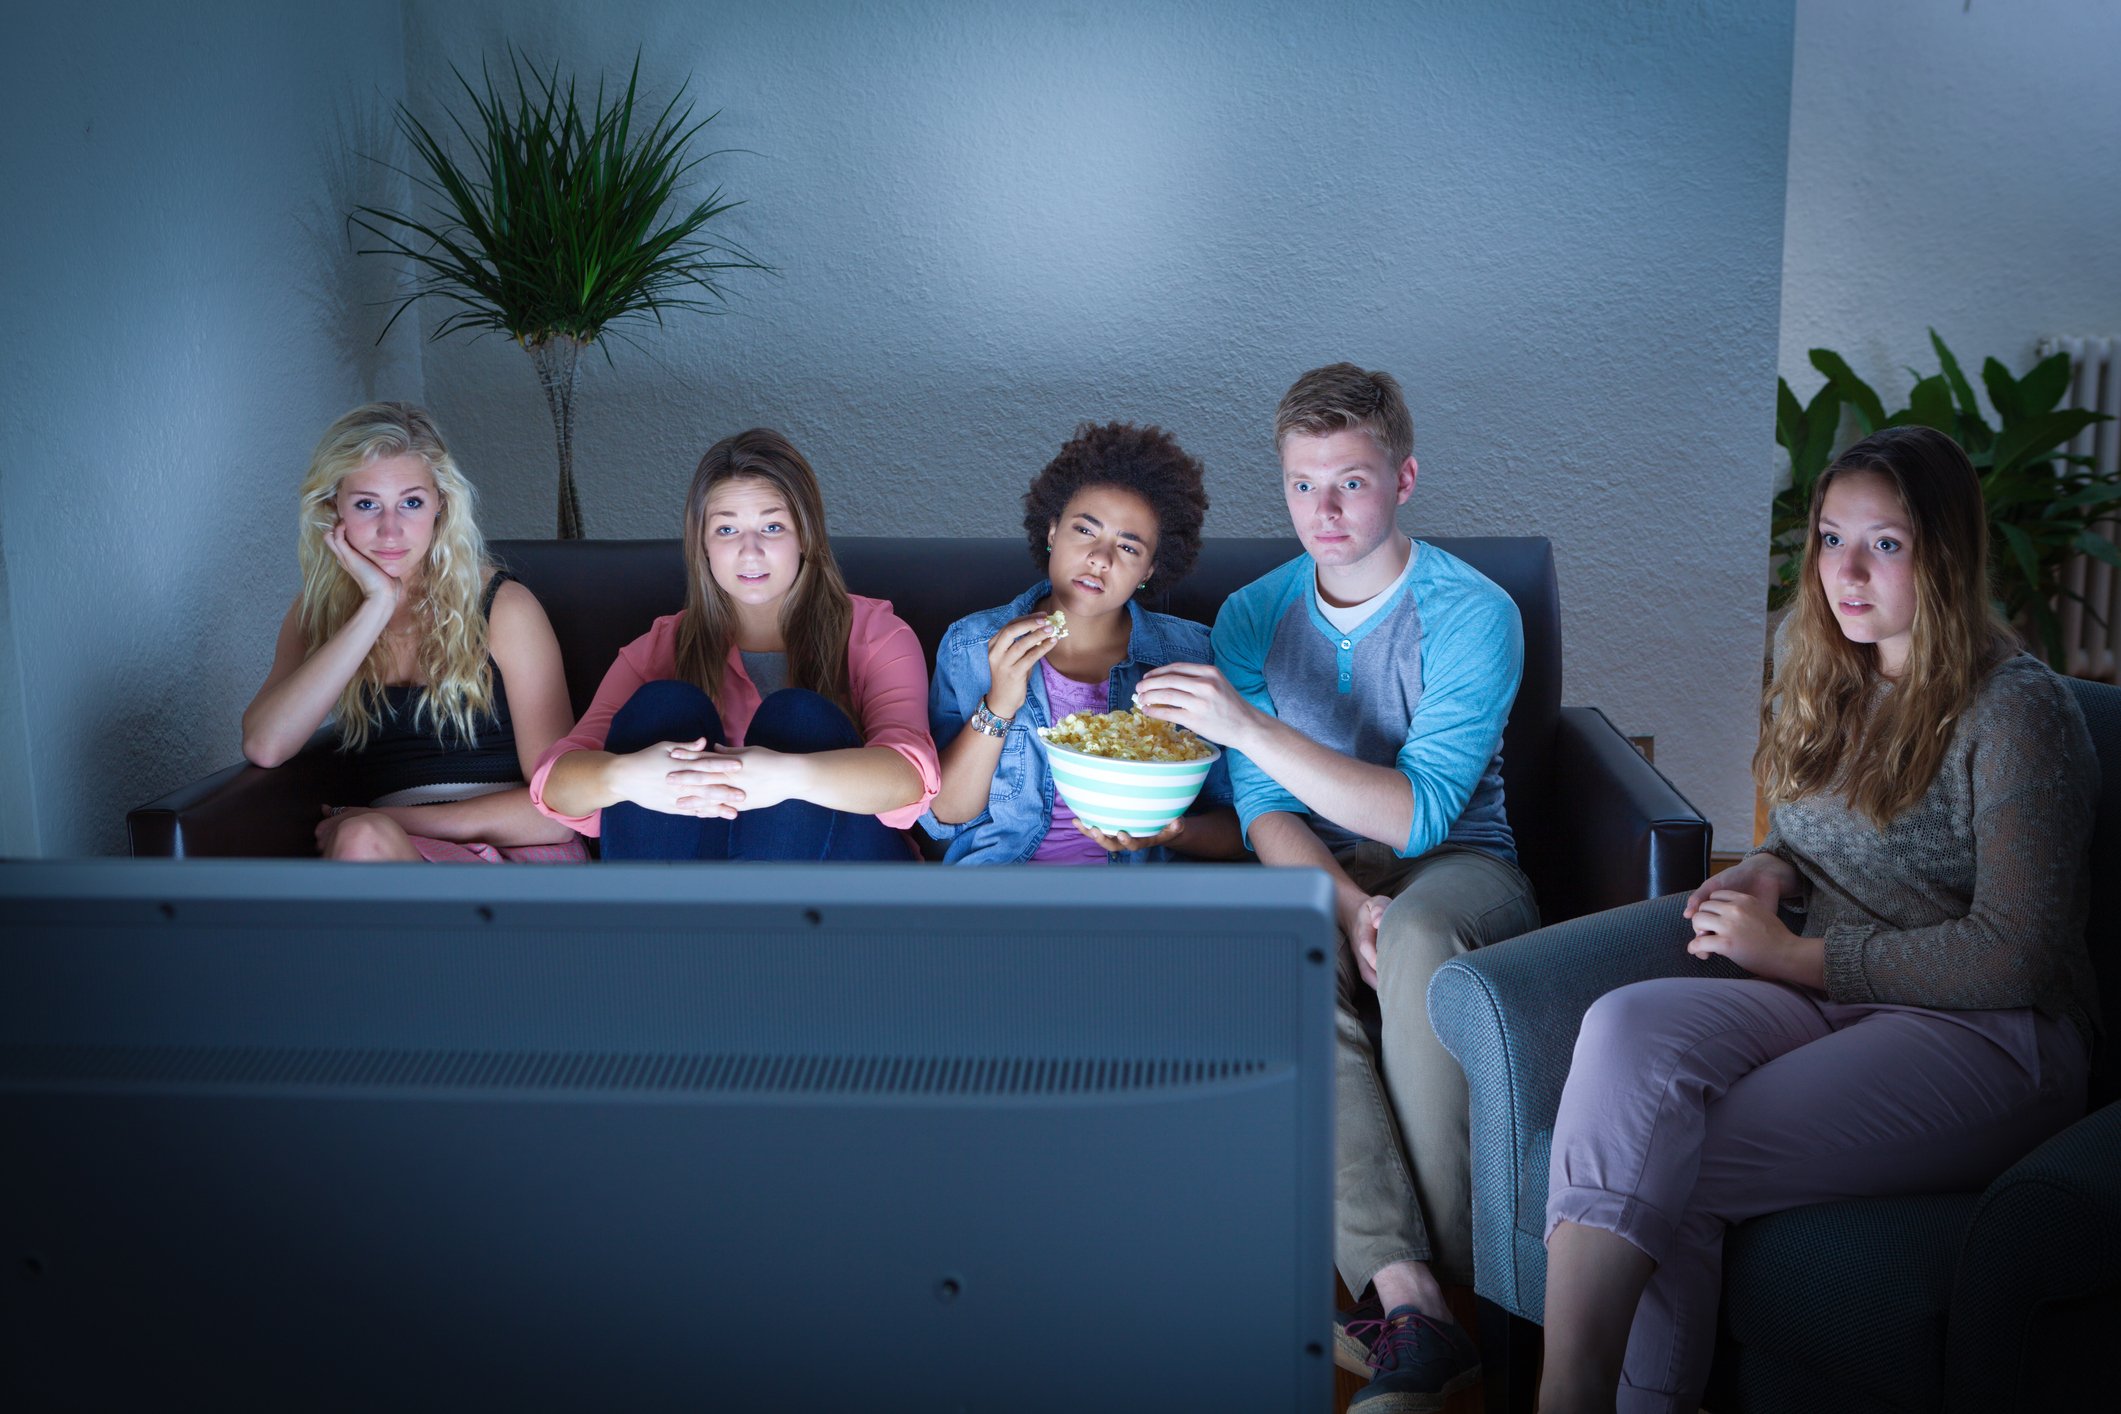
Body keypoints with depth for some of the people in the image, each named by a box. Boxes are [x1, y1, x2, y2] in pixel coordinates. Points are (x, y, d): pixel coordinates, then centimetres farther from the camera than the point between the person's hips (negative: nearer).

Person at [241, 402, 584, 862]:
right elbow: (264, 746, -8)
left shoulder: (503, 607, 1)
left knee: (364, 840, -32)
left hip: (521, 857, -2)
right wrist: (377, 606, -8)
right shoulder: (319, 611, 13)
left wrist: (393, 822, -8)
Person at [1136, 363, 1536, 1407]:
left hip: (1458, 868, -2)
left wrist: (1248, 725, -29)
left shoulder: (1472, 614, -8)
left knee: (1415, 935, -39)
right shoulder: (1251, 617, 6)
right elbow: (1265, 812, 0)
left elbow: (1418, 815, -19)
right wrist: (1345, 903, -21)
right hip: (1316, 874, 3)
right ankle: (1409, 1298, -37)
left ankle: (1434, 1275, -28)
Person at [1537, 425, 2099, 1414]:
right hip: (1829, 998, 6)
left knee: (1670, 1171, -28)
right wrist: (1768, 870, 5)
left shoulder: (2016, 710, -9)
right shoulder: (1826, 681, 14)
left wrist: (1795, 955, -11)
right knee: (1627, 1026, -28)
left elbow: (2015, 957, -14)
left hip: (1989, 1038, -6)